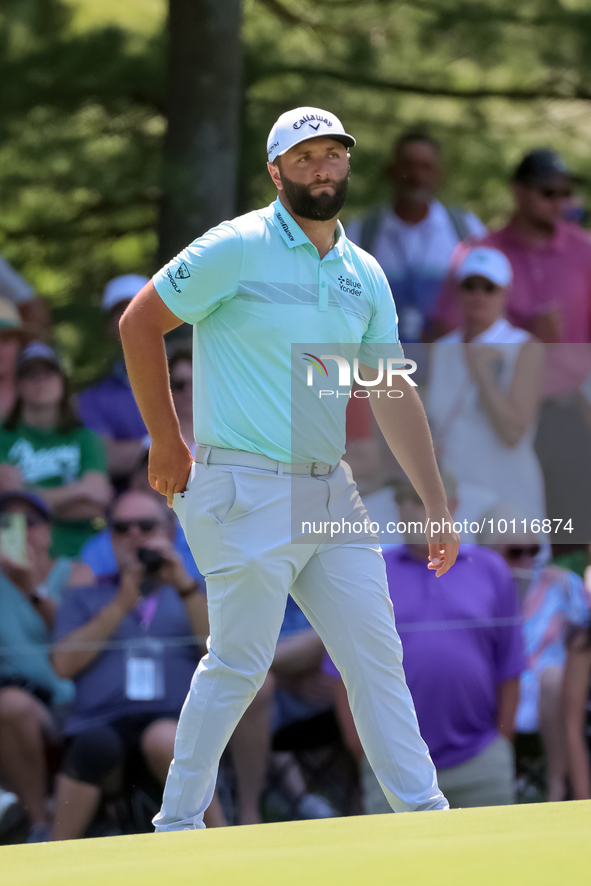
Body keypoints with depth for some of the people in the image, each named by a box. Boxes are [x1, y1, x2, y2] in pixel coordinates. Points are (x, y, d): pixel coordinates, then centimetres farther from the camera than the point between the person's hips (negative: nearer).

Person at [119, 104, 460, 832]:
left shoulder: (365, 275, 11)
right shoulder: (238, 248, -8)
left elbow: (394, 396, 13)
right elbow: (139, 323, -3)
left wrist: (437, 507, 9)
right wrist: (167, 442, -2)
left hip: (331, 492, 6)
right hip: (247, 492, -6)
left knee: (376, 652, 5)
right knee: (240, 661, -6)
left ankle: (424, 814, 9)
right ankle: (177, 822, 7)